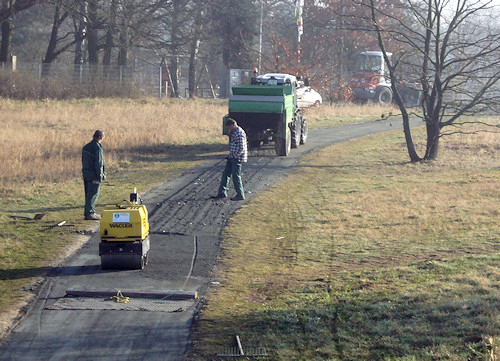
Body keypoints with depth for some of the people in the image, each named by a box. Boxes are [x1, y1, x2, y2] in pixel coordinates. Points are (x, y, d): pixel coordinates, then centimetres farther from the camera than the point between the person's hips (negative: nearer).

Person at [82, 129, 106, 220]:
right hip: (94, 176, -9)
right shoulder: (97, 149, -18)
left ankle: (88, 212, 21)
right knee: (93, 195, -3)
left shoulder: (86, 147, 10)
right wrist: (100, 176, -14)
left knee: (88, 194, 16)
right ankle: (89, 213, -2)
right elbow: (98, 164, -19)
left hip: (86, 174, 9)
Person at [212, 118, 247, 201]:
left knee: (236, 176, -4)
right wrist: (230, 155, 13)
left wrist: (233, 156, -17)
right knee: (225, 174, 12)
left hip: (237, 158, -10)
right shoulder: (233, 132, 12)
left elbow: (241, 148, -22)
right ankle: (222, 193, 20)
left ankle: (240, 195, 6)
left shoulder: (240, 133, -19)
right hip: (232, 157, 10)